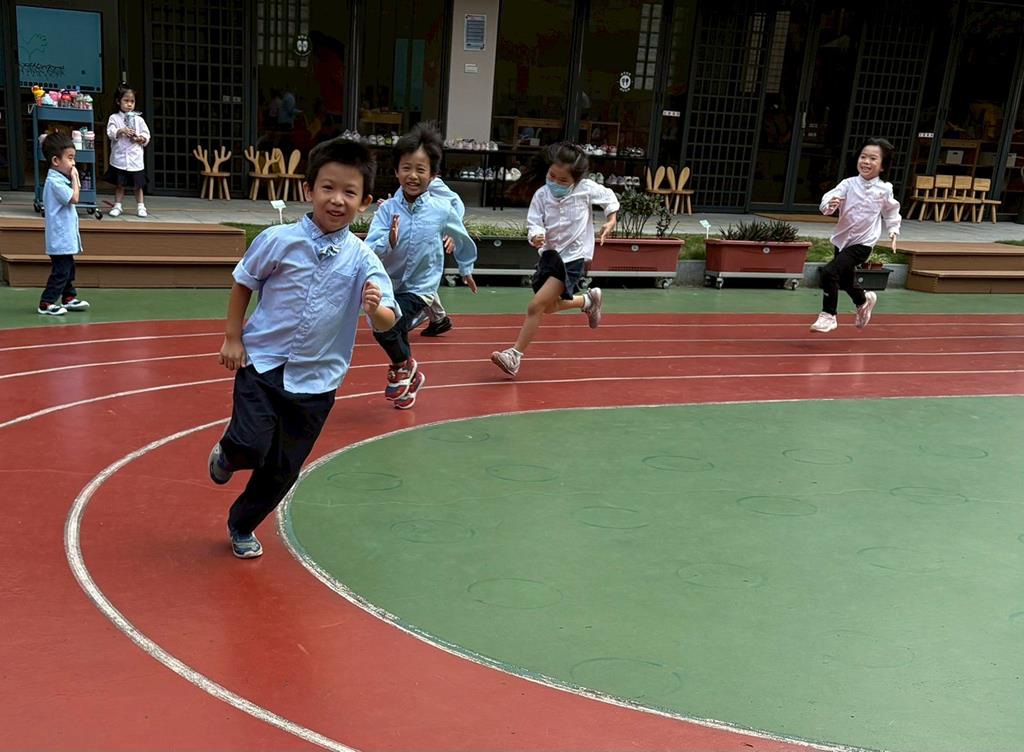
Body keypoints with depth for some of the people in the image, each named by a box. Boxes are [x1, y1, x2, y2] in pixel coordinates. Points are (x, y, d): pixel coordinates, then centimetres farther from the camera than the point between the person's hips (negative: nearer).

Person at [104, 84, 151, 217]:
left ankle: (141, 207, 14)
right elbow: (110, 133, -9)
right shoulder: (114, 118, 2)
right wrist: (120, 131, -26)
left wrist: (140, 139, -13)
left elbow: (146, 135, 6)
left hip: (135, 158, 1)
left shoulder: (138, 119, 6)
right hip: (119, 157, -1)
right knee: (119, 184, 7)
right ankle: (117, 206, 16)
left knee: (137, 185, 7)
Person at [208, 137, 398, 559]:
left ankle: (242, 526, 37)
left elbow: (387, 323, -14)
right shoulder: (279, 241, -9)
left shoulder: (362, 259, -8)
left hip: (317, 379, 2)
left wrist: (376, 309, -36)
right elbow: (243, 283, 5)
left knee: (283, 469, 10)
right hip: (262, 363, -1)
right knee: (251, 445, -18)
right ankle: (226, 456, 21)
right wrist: (232, 337, 0)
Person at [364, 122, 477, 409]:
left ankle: (402, 367, 9)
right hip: (389, 286, 3)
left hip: (420, 288, -2)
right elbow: (369, 251, -21)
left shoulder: (442, 209, -14)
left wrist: (466, 269, 19)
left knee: (386, 327, -22)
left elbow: (461, 238, 6)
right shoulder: (387, 209, -14)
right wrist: (389, 243, -41)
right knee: (397, 338, 19)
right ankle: (408, 374, 48)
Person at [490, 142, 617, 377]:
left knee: (536, 306, -15)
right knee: (548, 307, 20)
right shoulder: (541, 195, -9)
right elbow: (534, 223, -11)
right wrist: (535, 236, -32)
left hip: (572, 258, -5)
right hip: (550, 254, 5)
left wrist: (611, 220, -3)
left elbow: (609, 196, 7)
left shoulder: (586, 189, -12)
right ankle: (588, 300, 45)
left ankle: (515, 355, -7)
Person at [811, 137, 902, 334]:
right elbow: (828, 199, -20)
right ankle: (864, 300, 53)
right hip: (842, 239, 4)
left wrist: (893, 230, 5)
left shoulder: (884, 190, -7)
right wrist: (830, 205, -40)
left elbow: (891, 211, 12)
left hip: (862, 243, -4)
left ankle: (828, 315, -8)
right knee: (845, 281, 21)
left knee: (830, 271, -22)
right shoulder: (848, 184, -8)